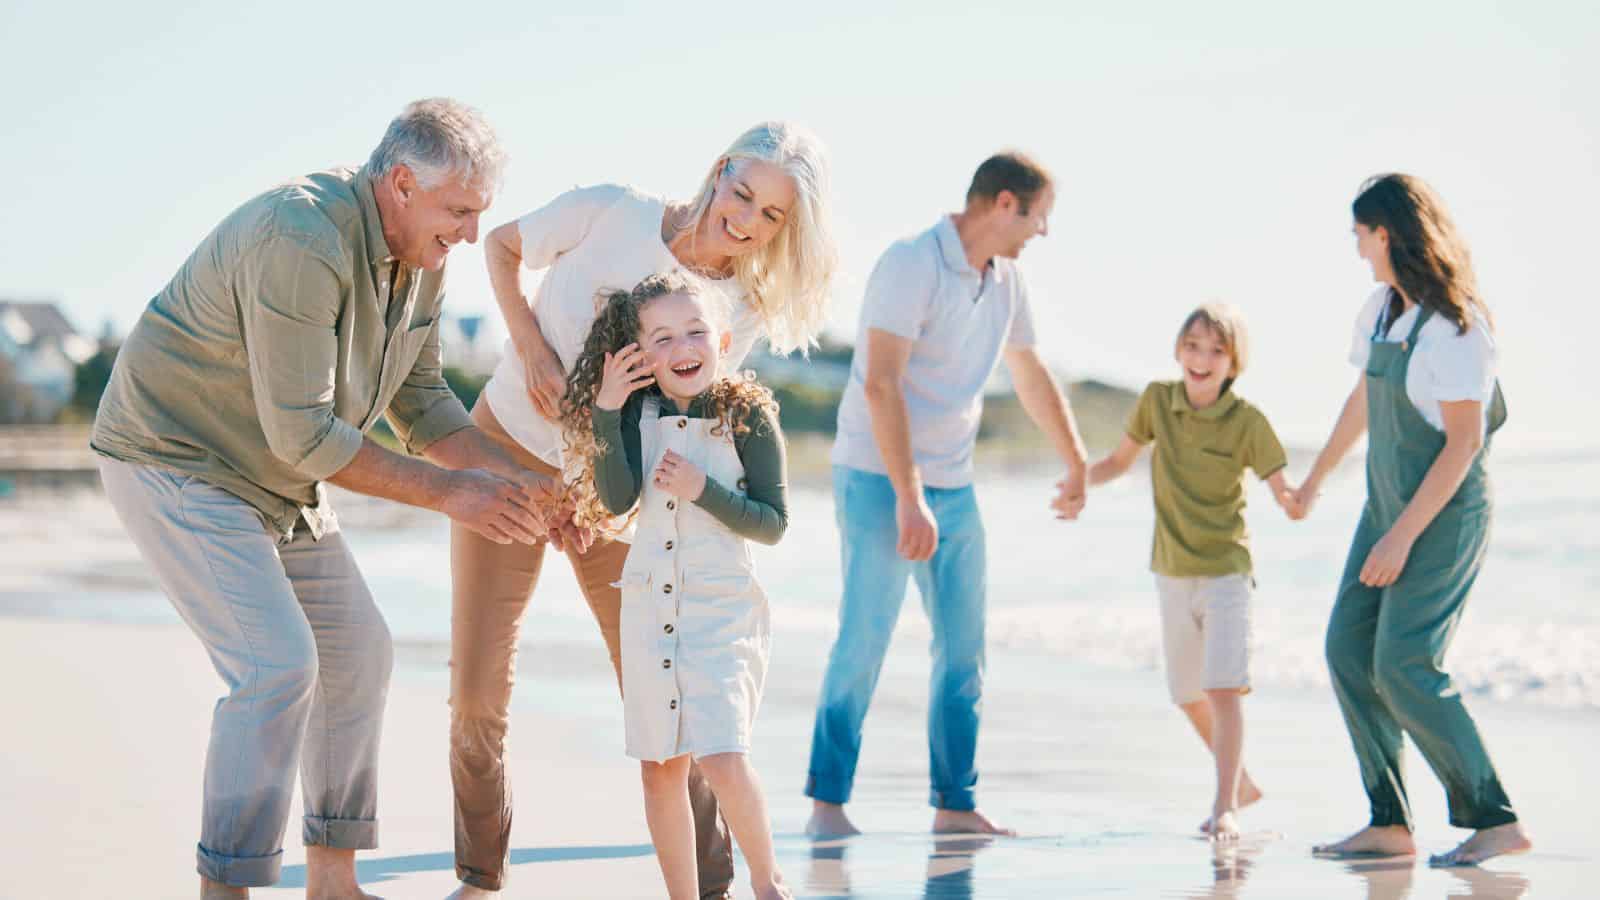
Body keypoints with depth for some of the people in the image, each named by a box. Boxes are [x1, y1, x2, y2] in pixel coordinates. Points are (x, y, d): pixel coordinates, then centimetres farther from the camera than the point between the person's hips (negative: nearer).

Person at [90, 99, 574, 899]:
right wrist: (449, 493, -26)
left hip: (273, 478, 10)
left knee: (357, 653, 10)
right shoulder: (302, 241, -30)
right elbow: (301, 432, -29)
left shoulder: (419, 258, -1)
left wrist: (519, 485, -6)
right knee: (277, 664, -20)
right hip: (176, 463, -10)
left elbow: (419, 402, 7)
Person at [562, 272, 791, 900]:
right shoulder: (637, 413, 2)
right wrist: (606, 412, -16)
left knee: (722, 759, -16)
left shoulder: (749, 415, -6)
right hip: (649, 606, 4)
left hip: (723, 607, -4)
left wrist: (702, 490, -18)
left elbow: (773, 523, -6)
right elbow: (619, 500, -10)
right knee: (660, 768, 8)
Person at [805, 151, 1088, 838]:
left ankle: (954, 802, 12)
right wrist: (908, 498, -28)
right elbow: (880, 384, -23)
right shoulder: (910, 264, -16)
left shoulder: (1005, 280, 8)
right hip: (879, 478, -7)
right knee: (864, 640, -11)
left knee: (963, 647, 5)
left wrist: (1077, 464, 31)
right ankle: (827, 800, -3)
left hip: (953, 485, 8)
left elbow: (1031, 377, 23)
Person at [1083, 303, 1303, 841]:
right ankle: (1241, 784, 34)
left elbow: (1282, 492, -15)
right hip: (1171, 572, 5)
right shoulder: (1157, 400, -3)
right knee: (1188, 695, 14)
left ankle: (1225, 806, -12)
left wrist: (1295, 500, -38)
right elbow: (1121, 459, 9)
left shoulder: (1247, 421, -13)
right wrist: (1079, 480, -8)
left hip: (1225, 570, -5)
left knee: (1222, 688, -16)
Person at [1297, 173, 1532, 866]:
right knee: (1350, 650, 2)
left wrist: (1403, 536, -22)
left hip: (1445, 515, -9)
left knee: (1404, 667, -16)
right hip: (1388, 505, 9)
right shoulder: (1381, 309, 7)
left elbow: (1465, 441, -21)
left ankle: (1496, 820, -7)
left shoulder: (1456, 328, -19)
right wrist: (1318, 476, 35)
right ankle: (1390, 824, 6)